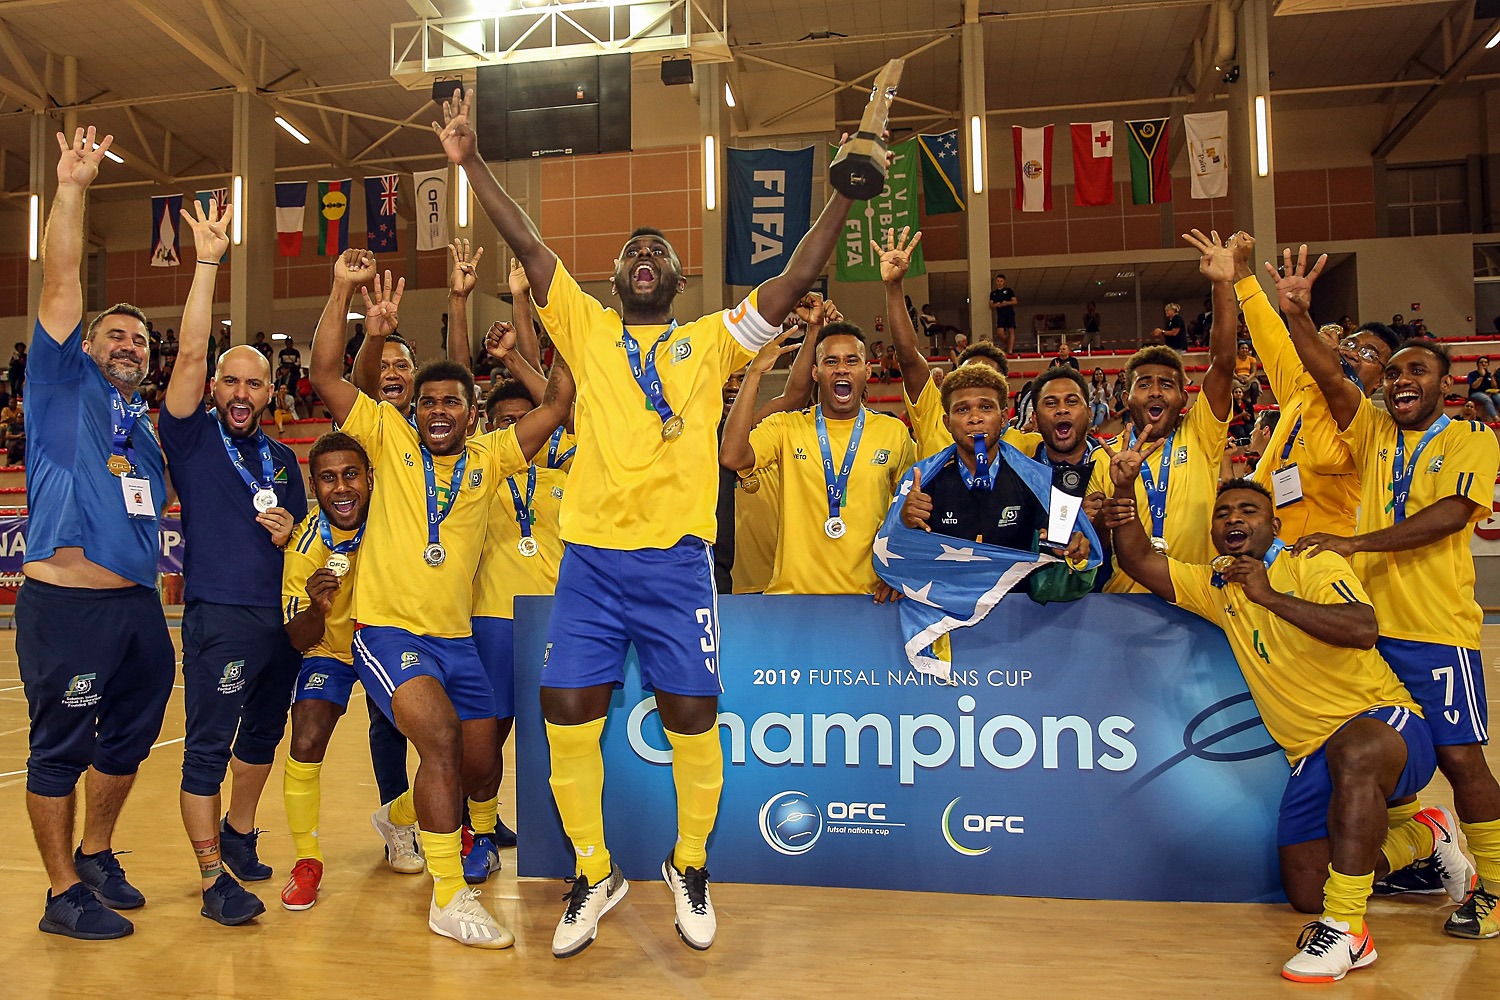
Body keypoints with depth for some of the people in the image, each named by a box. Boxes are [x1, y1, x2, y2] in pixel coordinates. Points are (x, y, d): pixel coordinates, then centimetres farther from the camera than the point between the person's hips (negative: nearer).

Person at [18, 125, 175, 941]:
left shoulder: (145, 425, 18)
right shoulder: (63, 386, 2)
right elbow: (59, 284, -7)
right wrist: (72, 188, -13)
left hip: (138, 605, 7)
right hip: (64, 605, -6)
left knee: (128, 737, 16)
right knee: (60, 748, 3)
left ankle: (95, 855, 35)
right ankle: (63, 895, 14)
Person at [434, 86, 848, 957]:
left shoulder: (711, 341, 10)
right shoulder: (587, 329, 13)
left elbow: (798, 279, 2)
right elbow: (528, 244, 8)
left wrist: (845, 195, -5)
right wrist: (470, 161, 3)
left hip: (677, 558, -1)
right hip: (590, 557, 2)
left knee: (693, 718, 2)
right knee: (569, 714, 0)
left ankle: (690, 867, 26)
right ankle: (596, 873, 21)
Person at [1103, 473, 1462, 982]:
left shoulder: (1315, 566, -6)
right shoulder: (1215, 586, 10)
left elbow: (1362, 631, -24)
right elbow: (1139, 561, 0)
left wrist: (1270, 596, -22)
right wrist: (1125, 490, -15)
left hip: (1386, 721, -6)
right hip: (1313, 755, 6)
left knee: (1354, 750, -43)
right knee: (1306, 895, 4)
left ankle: (1346, 930, -32)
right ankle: (1423, 835, 30)